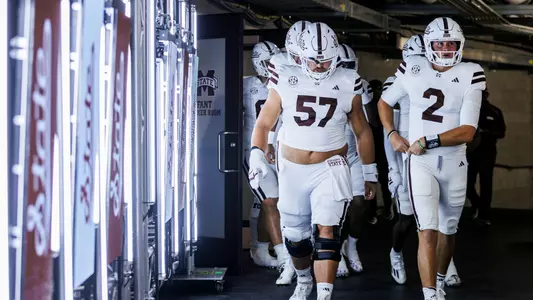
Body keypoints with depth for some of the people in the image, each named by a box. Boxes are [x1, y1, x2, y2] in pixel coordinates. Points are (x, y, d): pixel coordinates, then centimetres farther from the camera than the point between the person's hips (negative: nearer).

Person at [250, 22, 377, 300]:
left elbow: (362, 131, 7)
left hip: (331, 168, -1)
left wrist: (369, 173, 10)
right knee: (295, 235, 13)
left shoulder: (348, 84, -2)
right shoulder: (285, 79, -4)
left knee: (327, 230, -17)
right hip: (292, 169, 2)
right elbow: (264, 123, 1)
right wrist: (257, 155, -15)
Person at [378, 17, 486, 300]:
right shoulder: (413, 68, -2)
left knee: (447, 231, 17)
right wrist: (392, 134, 2)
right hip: (421, 163, -1)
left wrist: (428, 141, -15)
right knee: (428, 232, -14)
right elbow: (385, 102, 16)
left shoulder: (470, 75, -6)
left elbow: (467, 132, -13)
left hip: (454, 165, 1)